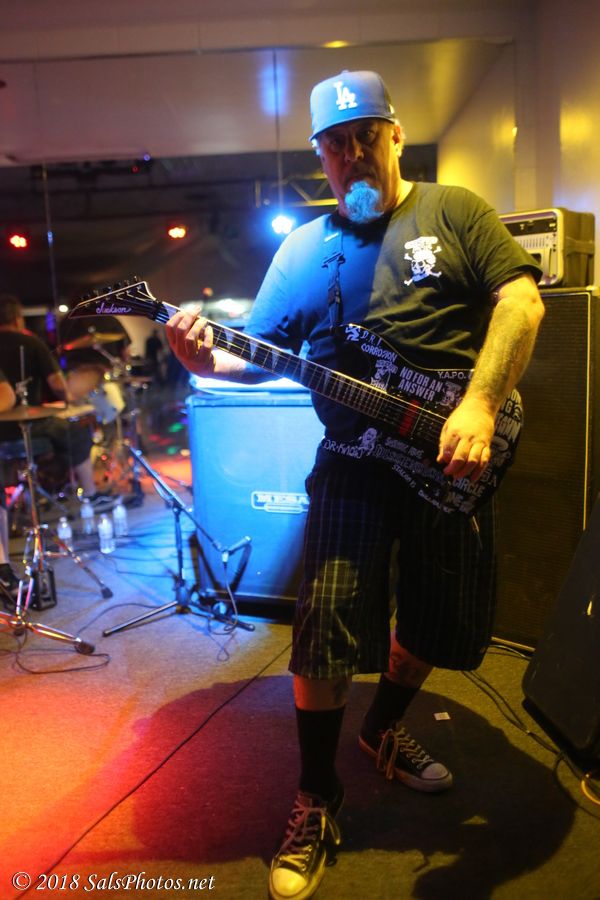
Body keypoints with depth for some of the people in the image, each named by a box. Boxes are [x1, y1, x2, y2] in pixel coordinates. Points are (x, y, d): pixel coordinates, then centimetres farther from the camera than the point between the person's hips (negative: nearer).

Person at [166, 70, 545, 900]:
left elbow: (521, 298, -6)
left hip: (453, 459, 1)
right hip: (353, 465, 0)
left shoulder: (455, 210, 6)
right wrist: (209, 359, -17)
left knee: (447, 621, 12)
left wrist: (479, 406, -20)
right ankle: (317, 802, 16)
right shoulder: (304, 249, 10)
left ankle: (385, 729, 41)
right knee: (327, 630, -7)